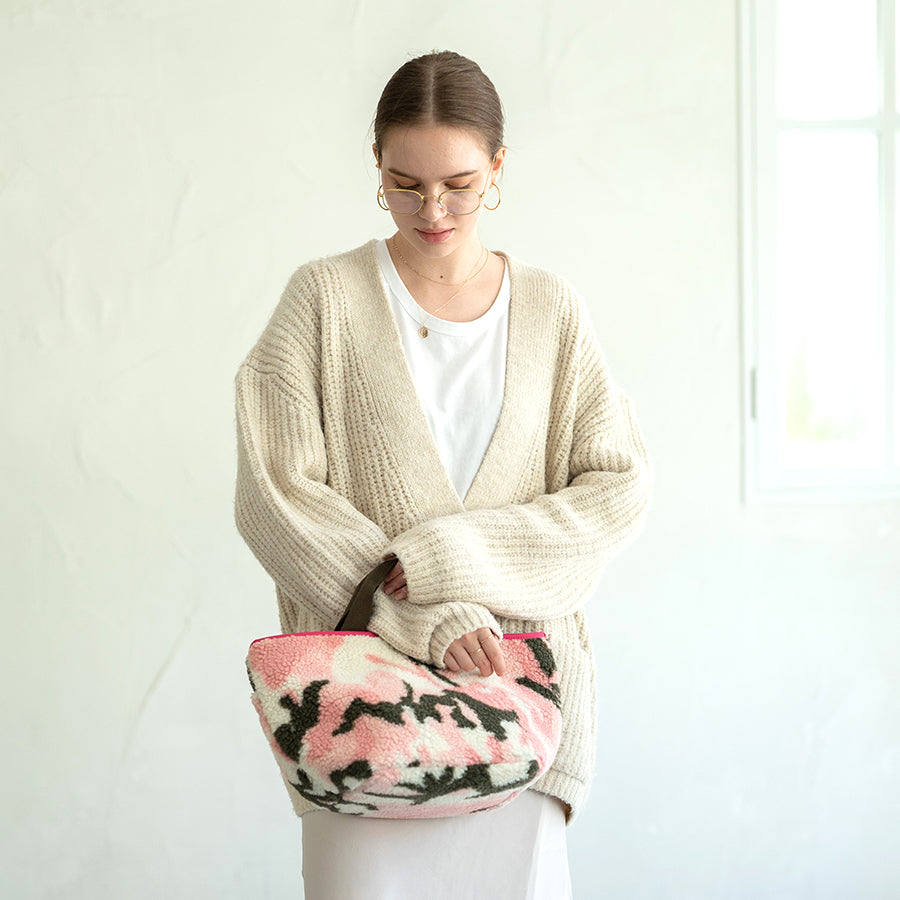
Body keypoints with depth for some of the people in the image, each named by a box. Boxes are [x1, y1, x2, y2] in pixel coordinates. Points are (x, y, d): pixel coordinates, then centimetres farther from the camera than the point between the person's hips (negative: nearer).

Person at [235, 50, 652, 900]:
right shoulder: (324, 298, 1)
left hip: (517, 671, 2)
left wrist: (445, 560, -13)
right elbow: (274, 495, -6)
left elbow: (617, 487, 0)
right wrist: (425, 617, -16)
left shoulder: (551, 311, 8)